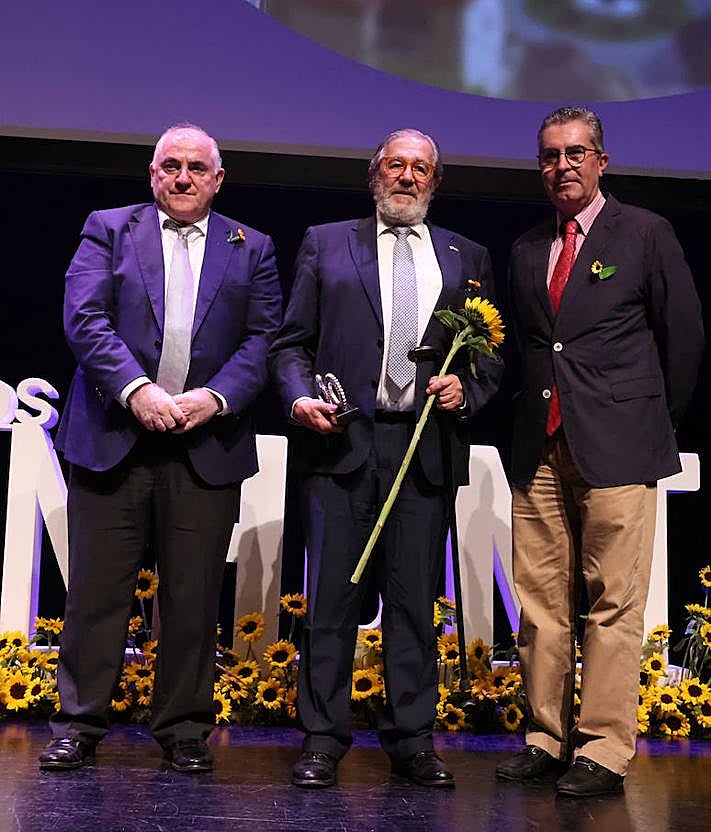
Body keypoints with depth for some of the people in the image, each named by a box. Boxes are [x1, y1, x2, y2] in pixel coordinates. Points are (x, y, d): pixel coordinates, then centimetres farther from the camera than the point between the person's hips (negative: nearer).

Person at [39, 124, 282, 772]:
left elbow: (264, 337, 5)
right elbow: (84, 317, -3)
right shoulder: (108, 229, 10)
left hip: (207, 444, 1)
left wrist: (216, 397, -11)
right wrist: (136, 389, -16)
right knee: (96, 589, 2)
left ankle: (185, 730, 17)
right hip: (113, 438, -1)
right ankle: (79, 727, 14)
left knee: (194, 596, 5)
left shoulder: (252, 249, 14)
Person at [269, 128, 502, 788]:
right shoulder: (325, 243, 12)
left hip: (425, 446, 2)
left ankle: (412, 740, 13)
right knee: (332, 594, -1)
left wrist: (466, 388, -3)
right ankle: (323, 739, 8)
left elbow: (491, 354, 17)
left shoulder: (467, 258, 17)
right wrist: (299, 397, -9)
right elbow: (291, 342, 9)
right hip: (340, 441, -1)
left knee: (414, 598, 5)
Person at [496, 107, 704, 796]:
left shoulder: (645, 234, 2)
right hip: (540, 447, 5)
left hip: (616, 448, -5)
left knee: (613, 605, -4)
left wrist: (656, 421, 8)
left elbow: (684, 335, 5)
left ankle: (603, 751, 3)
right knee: (541, 602, 7)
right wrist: (531, 421, 13)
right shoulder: (526, 250, 17)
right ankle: (547, 739, 16)